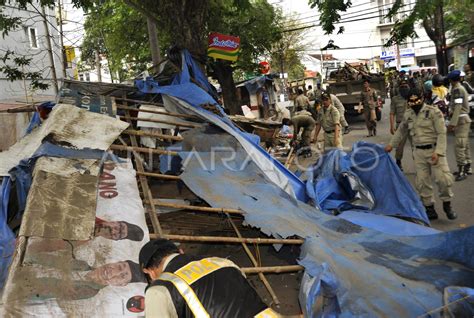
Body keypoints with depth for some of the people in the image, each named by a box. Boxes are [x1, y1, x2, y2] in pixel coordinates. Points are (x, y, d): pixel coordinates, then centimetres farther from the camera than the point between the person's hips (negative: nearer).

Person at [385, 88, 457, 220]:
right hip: (419, 152, 5)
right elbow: (401, 131, 24)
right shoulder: (408, 115, 8)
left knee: (443, 178, -9)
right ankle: (429, 208, 16)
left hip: (434, 149, -4)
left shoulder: (433, 112, -9)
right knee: (422, 182, 4)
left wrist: (438, 152, -20)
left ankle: (447, 205, 13)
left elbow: (441, 133, -12)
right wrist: (391, 144, 21)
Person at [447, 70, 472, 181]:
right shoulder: (461, 88, 14)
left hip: (461, 119, -10)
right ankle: (467, 168, 25)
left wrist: (453, 123, -26)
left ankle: (461, 171, -10)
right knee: (465, 144, 16)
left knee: (459, 145, -11)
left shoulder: (457, 89, -15)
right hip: (464, 119, 10)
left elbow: (458, 107, -22)